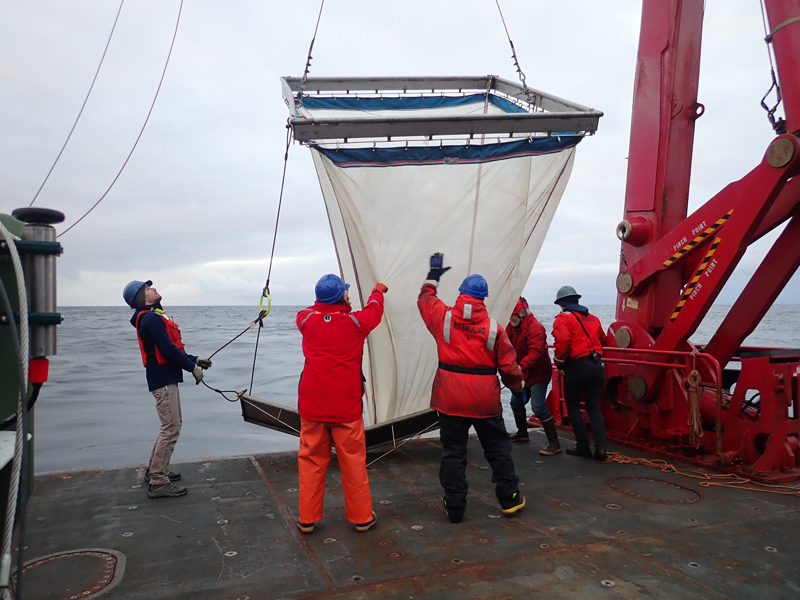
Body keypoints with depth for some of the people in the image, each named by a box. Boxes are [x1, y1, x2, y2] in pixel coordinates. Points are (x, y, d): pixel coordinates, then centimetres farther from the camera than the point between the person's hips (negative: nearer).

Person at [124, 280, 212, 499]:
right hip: (163, 379, -11)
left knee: (172, 425, 18)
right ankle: (158, 483, -4)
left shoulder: (154, 317, 18)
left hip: (167, 378, 11)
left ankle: (154, 471, 29)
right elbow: (168, 349, -21)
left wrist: (194, 360, 11)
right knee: (171, 428, -9)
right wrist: (192, 368, -13)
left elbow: (172, 348, 20)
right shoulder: (151, 318, -15)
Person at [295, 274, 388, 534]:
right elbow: (374, 310, 15)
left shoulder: (306, 320, -3)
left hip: (312, 405, 2)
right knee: (353, 461, 8)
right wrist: (378, 290, 35)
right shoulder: (355, 322, -7)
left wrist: (326, 304, 39)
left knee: (311, 460, 12)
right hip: (346, 406, -2)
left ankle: (307, 518, 21)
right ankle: (361, 517, 21)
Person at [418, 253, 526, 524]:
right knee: (498, 448, 17)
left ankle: (454, 507, 15)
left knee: (453, 452, 9)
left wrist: (433, 275, 29)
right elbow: (508, 366, -2)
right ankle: (509, 498, 29)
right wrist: (518, 387, 18)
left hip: (450, 398, 0)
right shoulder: (494, 327, -7)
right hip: (485, 400, 0)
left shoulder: (444, 317, -6)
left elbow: (425, 300, 15)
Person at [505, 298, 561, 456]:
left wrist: (521, 366, -43)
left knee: (538, 407, -17)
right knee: (516, 402, 20)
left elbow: (535, 351, -32)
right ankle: (522, 433, 41)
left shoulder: (535, 327, -23)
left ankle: (554, 443, -11)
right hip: (524, 373, 10)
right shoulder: (512, 326, 4)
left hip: (538, 373, -9)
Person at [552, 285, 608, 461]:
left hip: (577, 366, -6)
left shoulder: (563, 318, -5)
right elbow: (602, 340, 24)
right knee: (594, 407, 13)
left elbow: (563, 342, -19)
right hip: (597, 365, 6)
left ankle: (583, 447, 10)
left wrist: (559, 364, -8)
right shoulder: (592, 318, 16)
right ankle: (600, 447, 1)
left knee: (573, 407, 9)